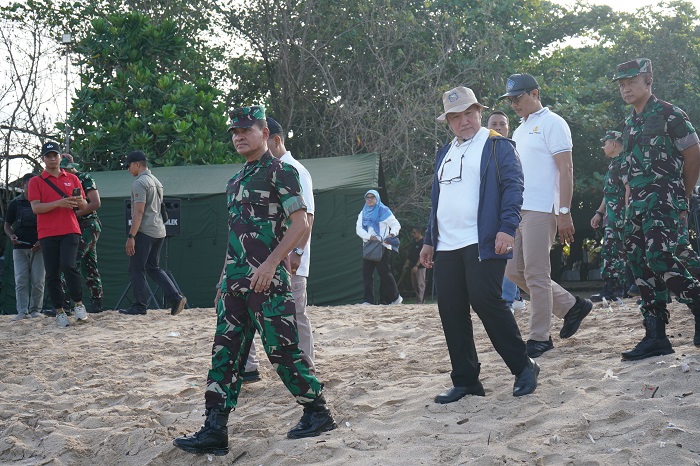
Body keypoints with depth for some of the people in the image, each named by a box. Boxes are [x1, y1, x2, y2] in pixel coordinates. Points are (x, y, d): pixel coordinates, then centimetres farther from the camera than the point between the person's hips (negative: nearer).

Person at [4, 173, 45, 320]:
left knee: (38, 281, -3)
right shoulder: (15, 203, 8)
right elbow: (7, 225, 14)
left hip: (38, 247, -1)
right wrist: (11, 236, -7)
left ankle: (35, 309, 6)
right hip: (19, 247, 1)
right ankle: (22, 311, -5)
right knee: (21, 281, -5)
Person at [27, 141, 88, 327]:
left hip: (70, 230, 0)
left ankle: (79, 304, -3)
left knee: (68, 266, -18)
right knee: (52, 274, 0)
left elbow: (84, 205, 14)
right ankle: (59, 311, 7)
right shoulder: (36, 181, 7)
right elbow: (35, 207, -5)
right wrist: (58, 203, -20)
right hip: (47, 234, 0)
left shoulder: (72, 179, 14)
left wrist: (79, 202, -11)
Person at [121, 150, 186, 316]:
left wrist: (131, 237, -20)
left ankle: (140, 306, 2)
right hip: (159, 232, 9)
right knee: (153, 268, 14)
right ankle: (175, 297, 2)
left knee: (137, 269, -1)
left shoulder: (140, 183, -12)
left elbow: (139, 211, -19)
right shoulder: (156, 181, 17)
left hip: (144, 232, -9)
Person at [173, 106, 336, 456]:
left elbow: (300, 223, -13)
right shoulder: (236, 180, 21)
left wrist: (270, 264, -21)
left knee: (281, 348, -6)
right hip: (235, 280, 8)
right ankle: (214, 431, 4)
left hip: (267, 278, -8)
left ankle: (317, 412, 12)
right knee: (225, 352, 4)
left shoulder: (279, 171, -4)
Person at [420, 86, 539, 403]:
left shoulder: (497, 146, 1)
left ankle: (523, 367, 3)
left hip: (483, 243, -7)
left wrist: (507, 227, -20)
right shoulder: (445, 154, 22)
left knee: (485, 301, -13)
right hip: (446, 247, 7)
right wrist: (430, 240, 23)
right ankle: (465, 380, 13)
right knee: (451, 311, 4)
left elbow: (513, 186, -8)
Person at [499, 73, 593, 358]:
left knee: (536, 275, -6)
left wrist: (564, 212, -19)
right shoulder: (520, 130, 20)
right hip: (518, 211, 9)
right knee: (514, 271, 9)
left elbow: (566, 170, -12)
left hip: (541, 211, -9)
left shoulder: (552, 123, -5)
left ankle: (539, 338, 2)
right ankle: (571, 306, 19)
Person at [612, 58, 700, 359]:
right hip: (637, 204, 8)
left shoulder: (668, 114, -4)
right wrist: (629, 209, 14)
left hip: (663, 198, -8)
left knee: (658, 257, -22)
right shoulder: (630, 125, 17)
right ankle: (655, 337, 5)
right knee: (640, 266, 2)